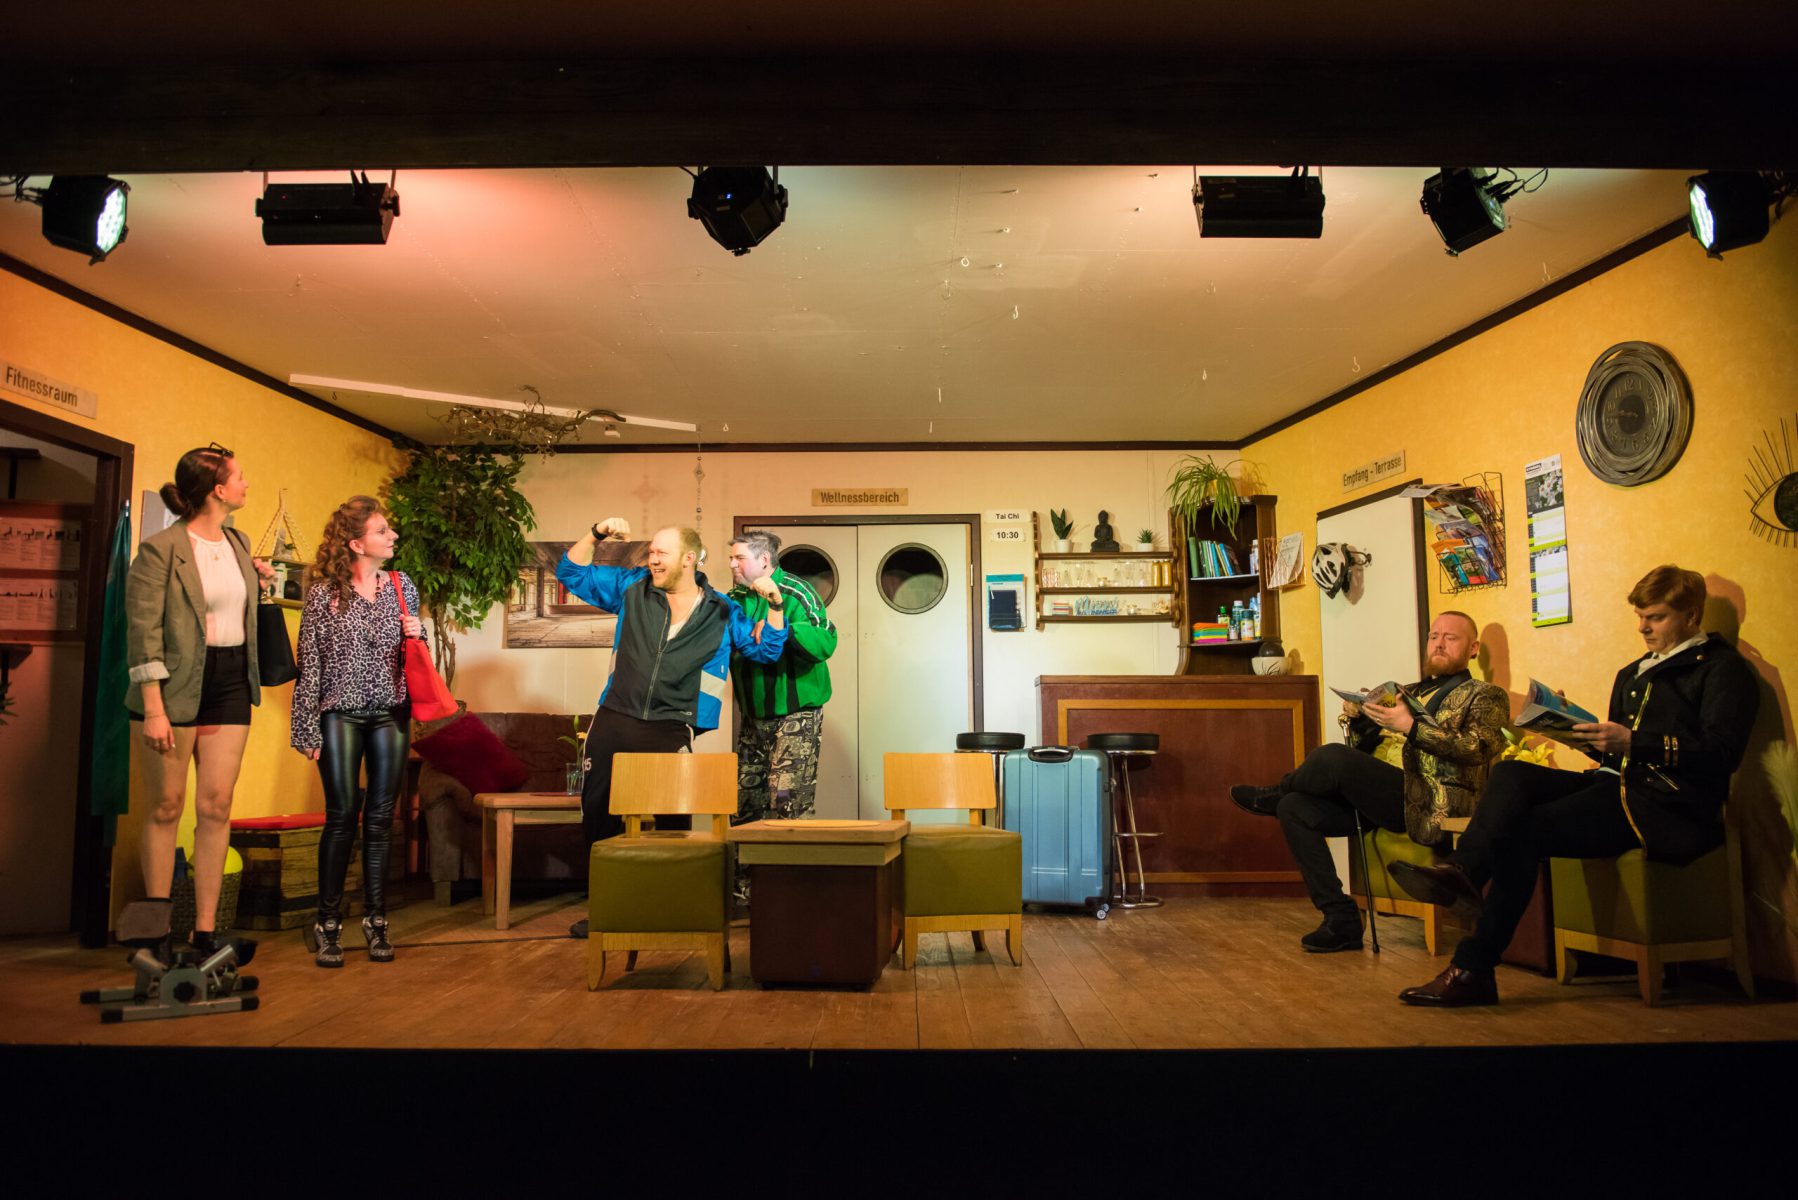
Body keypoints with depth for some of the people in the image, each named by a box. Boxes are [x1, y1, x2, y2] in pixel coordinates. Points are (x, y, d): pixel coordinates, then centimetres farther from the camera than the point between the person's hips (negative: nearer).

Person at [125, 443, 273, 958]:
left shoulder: (238, 542, 11)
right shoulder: (159, 550, -10)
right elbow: (143, 632, -14)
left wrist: (260, 575, 11)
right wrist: (153, 709, -18)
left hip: (231, 684, 6)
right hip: (175, 687, -6)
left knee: (216, 806, 3)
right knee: (167, 808, 2)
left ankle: (205, 930, 8)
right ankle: (157, 930, 14)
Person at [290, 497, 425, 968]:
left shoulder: (402, 587, 8)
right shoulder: (324, 593, -2)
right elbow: (308, 665, -2)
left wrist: (417, 636, -6)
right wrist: (308, 730, -5)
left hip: (391, 715, 3)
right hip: (341, 714, -3)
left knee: (380, 819, 5)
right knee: (342, 816, -4)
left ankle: (375, 920, 15)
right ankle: (328, 924, 8)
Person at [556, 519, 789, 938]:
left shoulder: (721, 612, 6)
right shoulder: (632, 587, 10)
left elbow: (765, 649, 9)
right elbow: (572, 573, 15)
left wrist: (775, 605, -6)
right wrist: (596, 535, 0)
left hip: (670, 730, -3)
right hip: (613, 720, 3)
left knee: (669, 822, -1)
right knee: (597, 811, 8)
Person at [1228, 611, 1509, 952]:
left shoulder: (1485, 696, 10)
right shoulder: (1408, 692, 28)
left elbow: (1477, 748, -11)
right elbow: (1366, 750, 23)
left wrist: (1412, 727, -21)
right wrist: (1357, 719, 1)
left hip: (1427, 804, -7)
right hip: (1374, 795, 7)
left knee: (1333, 757, -29)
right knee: (1295, 808, -15)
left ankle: (1274, 794, 6)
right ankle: (1341, 922, -9)